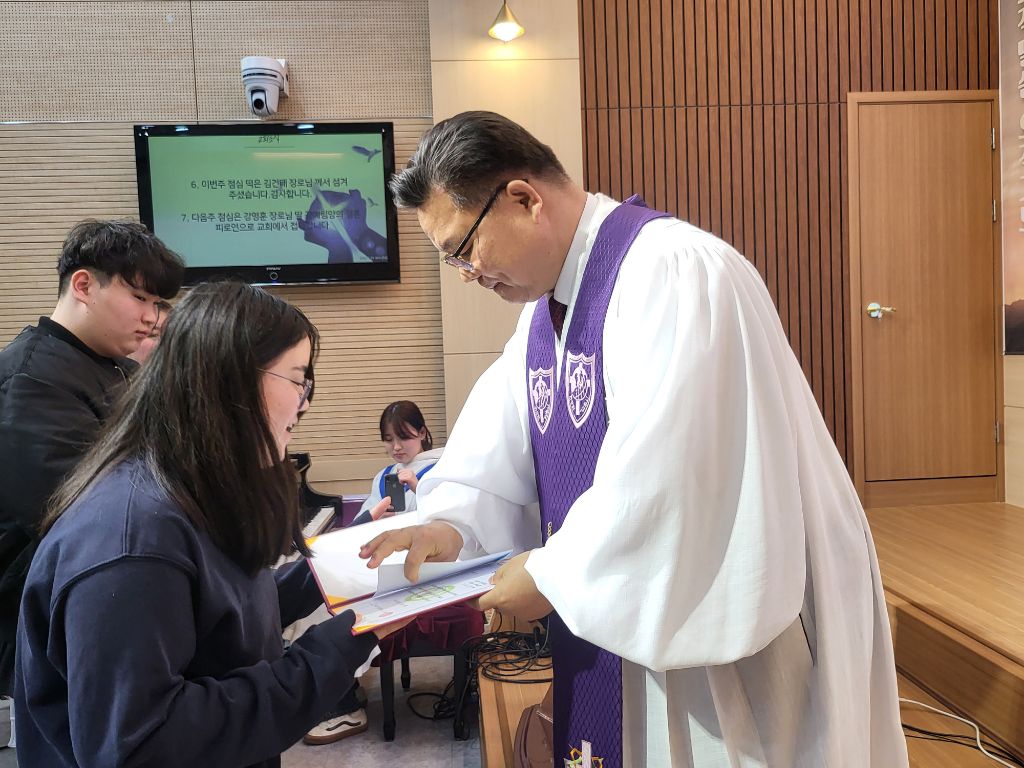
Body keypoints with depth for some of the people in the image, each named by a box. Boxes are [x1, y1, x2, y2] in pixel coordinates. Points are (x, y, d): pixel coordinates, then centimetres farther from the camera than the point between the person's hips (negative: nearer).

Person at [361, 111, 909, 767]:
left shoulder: (673, 271, -23)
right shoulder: (546, 300, 6)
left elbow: (660, 474, -29)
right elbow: (498, 433, 10)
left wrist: (551, 575, -17)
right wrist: (453, 521, -8)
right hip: (623, 609, 8)